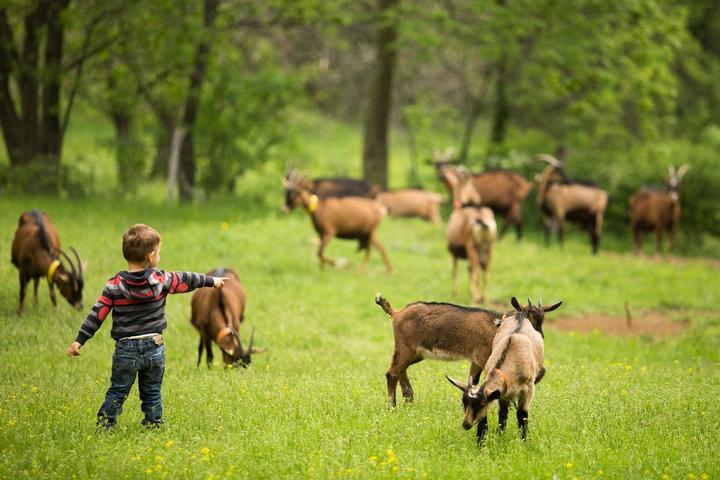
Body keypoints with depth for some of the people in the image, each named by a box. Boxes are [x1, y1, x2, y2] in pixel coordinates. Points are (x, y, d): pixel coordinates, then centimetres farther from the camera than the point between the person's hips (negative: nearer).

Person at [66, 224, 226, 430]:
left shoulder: (115, 285, -9)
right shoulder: (160, 280, -5)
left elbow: (97, 315, -10)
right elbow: (185, 280, 10)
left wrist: (79, 340, -5)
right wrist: (212, 280, 27)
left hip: (126, 351, -1)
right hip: (154, 348, 1)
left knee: (117, 392, 8)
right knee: (152, 392, 15)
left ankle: (104, 426, 6)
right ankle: (153, 424, 17)